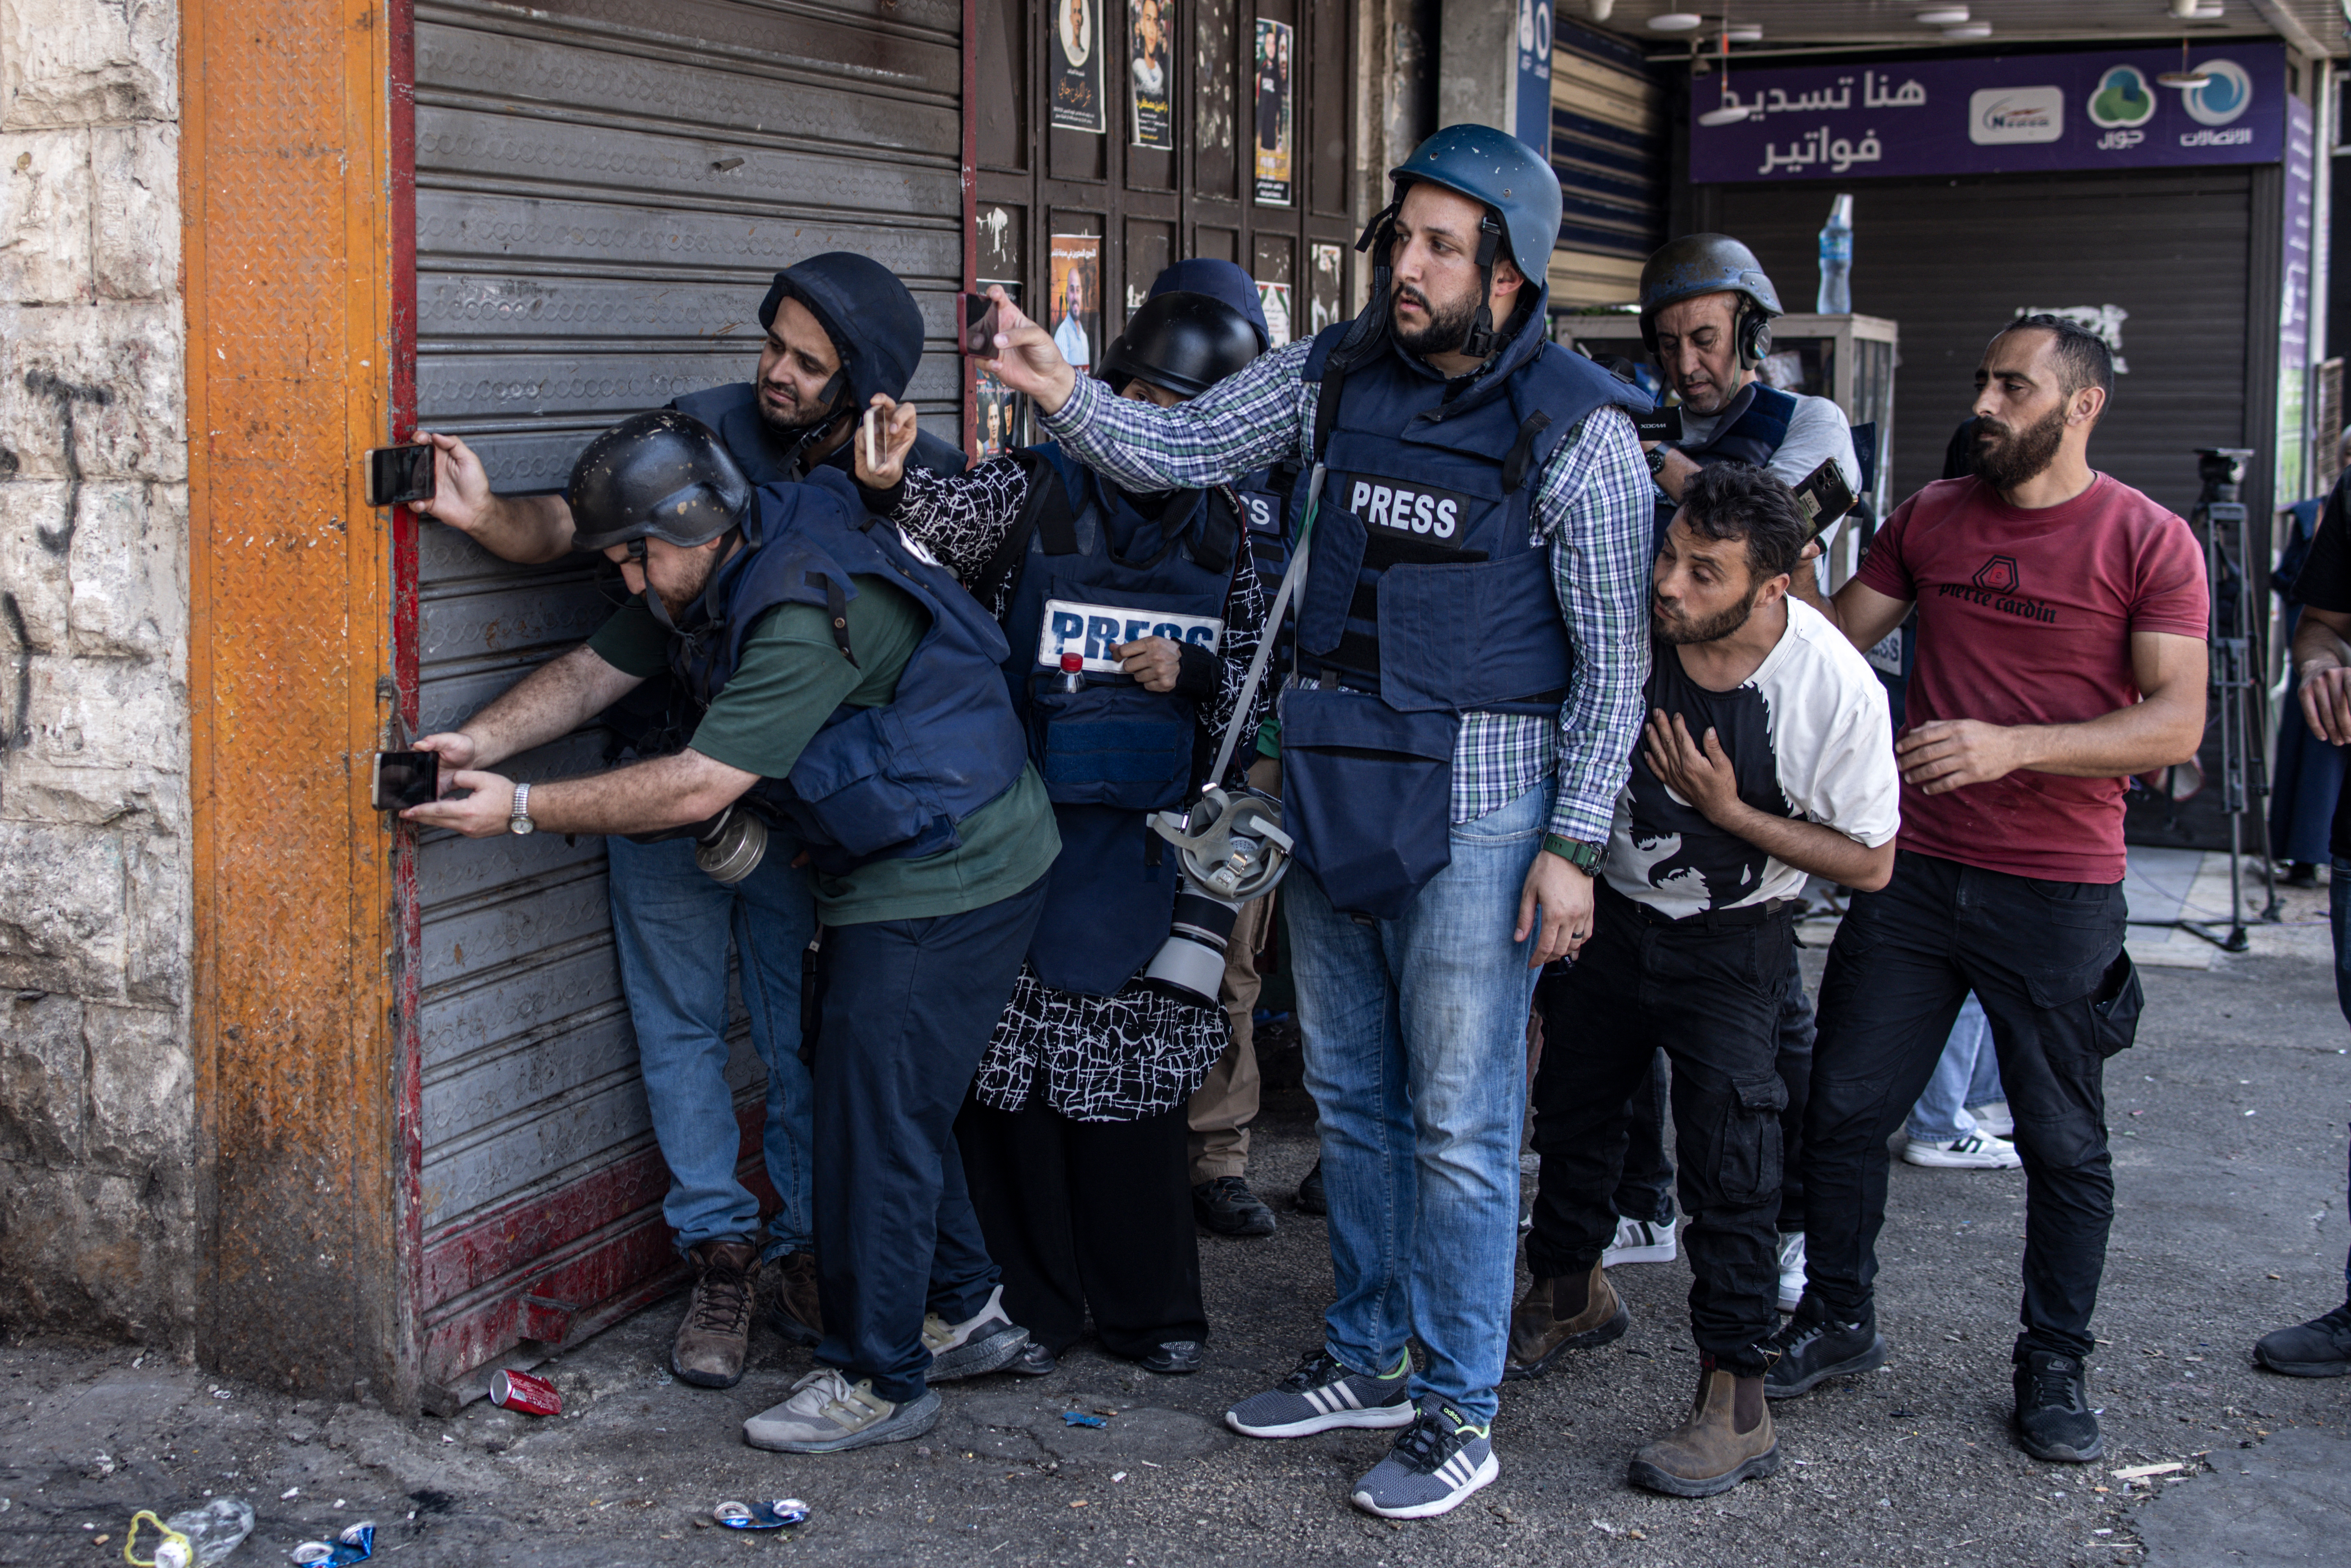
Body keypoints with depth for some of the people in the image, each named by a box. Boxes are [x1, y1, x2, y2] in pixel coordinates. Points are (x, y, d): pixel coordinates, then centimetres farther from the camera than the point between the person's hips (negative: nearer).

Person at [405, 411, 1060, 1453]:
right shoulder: (710, 579, 2)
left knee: (875, 1107, -7)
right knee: (885, 1094, 17)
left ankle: (878, 1380, 4)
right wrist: (482, 742, -11)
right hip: (888, 868, 10)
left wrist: (522, 810, -24)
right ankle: (964, 1311, 31)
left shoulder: (811, 611, -29)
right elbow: (592, 672, 6)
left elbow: (699, 787, -29)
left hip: (952, 876, -10)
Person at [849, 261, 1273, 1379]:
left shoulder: (1223, 539, 4)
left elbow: (1258, 690, 8)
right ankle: (1032, 1306, 17)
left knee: (1133, 1072, 10)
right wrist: (887, 484, -41)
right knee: (1013, 1068, 2)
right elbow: (938, 521, -20)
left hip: (1147, 844, 2)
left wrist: (1191, 675, -12)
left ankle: (1149, 1308, 23)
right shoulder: (1032, 496, -4)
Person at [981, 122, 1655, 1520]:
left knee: (1459, 1123, 0)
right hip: (1333, 778, 6)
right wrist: (1064, 394, -16)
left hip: (1476, 803, -6)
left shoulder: (1579, 432, -13)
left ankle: (1460, 1412, 13)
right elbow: (1177, 450, 4)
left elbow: (1615, 657, -10)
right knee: (1352, 1094, 17)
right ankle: (1370, 1355, 33)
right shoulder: (1338, 375, 3)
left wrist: (1575, 844, -13)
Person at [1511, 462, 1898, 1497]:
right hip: (1611, 913, 4)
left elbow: (1871, 862, -15)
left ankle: (1736, 1408, 4)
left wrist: (1729, 810, -25)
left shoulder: (1836, 688, -25)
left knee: (1729, 1167, -8)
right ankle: (1571, 1294, 47)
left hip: (1733, 945, -4)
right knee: (1571, 1111, 20)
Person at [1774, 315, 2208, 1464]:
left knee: (2063, 1145, 6)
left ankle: (2054, 1369, 22)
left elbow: (2176, 724, -13)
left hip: (2060, 892, -3)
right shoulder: (1931, 519, 8)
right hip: (1916, 867, 4)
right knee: (1843, 1107, 6)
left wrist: (2012, 745, -25)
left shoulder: (2148, 541, -6)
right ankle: (1836, 1321, 25)